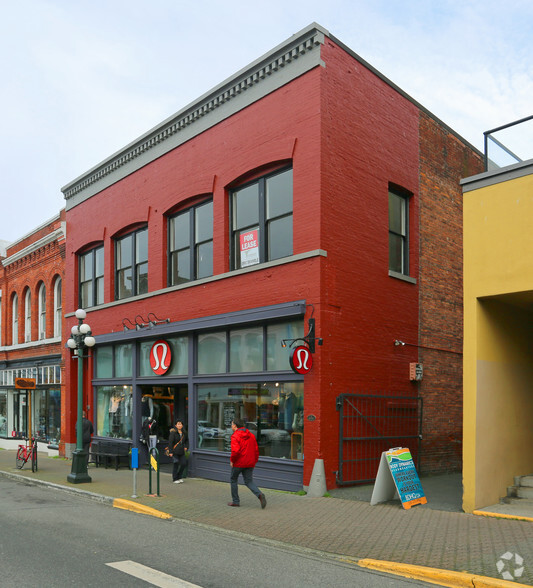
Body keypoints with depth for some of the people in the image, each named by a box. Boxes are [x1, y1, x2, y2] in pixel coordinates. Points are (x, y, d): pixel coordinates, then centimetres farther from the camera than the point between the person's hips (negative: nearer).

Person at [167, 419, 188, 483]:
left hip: (181, 451, 5)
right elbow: (170, 442, -13)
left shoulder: (184, 432, 7)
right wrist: (170, 452, -17)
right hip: (174, 451, -5)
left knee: (184, 464, 1)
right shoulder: (173, 432, -10)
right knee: (176, 464, -2)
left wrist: (186, 446, 9)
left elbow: (186, 440, 25)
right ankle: (174, 479, 12)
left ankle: (179, 477, 20)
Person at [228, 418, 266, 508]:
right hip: (250, 463, 6)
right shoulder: (251, 435, 10)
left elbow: (235, 451, -24)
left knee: (233, 480, 15)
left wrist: (232, 460, -9)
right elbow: (256, 450, 11)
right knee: (249, 482, 10)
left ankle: (235, 501, 20)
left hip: (239, 463, -6)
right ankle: (260, 495, -15)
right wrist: (254, 461, 17)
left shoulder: (235, 436, -12)